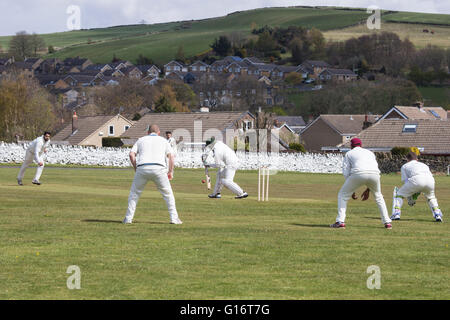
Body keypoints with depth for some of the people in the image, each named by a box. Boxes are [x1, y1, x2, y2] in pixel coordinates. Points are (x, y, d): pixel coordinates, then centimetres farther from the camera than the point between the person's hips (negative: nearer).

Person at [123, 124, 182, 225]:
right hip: (158, 167, -1)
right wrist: (170, 172, 16)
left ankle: (128, 218, 11)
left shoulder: (141, 140, 24)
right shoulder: (163, 140, 22)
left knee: (134, 193, 17)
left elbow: (131, 154, 10)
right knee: (168, 193, 13)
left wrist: (136, 169, 17)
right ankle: (174, 218, 6)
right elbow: (171, 156, 9)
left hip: (142, 168, 1)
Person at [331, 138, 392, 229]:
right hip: (374, 174, 3)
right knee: (378, 196, 28)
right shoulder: (370, 152, 36)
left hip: (358, 173, -3)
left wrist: (351, 191, 21)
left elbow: (346, 173, 17)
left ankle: (340, 221, 3)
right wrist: (368, 190, 33)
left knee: (343, 195, 15)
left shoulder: (349, 153, 27)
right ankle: (387, 222, 20)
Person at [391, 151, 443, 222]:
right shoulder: (424, 165, 42)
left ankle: (396, 214, 5)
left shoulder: (405, 166, 32)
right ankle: (437, 214, 15)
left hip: (417, 179, -3)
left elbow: (405, 180, 24)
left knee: (398, 194, 19)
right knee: (430, 197, 34)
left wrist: (410, 200, 26)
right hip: (430, 179, 3)